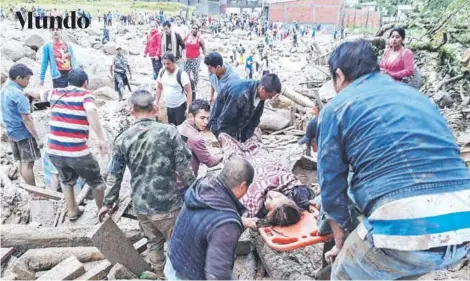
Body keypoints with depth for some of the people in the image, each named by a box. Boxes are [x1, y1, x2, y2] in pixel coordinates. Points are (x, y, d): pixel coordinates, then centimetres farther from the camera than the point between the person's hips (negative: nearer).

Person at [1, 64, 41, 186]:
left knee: (23, 163, 15)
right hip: (23, 133, -9)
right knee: (28, 164, -3)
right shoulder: (18, 94, -21)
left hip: (12, 132, 9)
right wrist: (37, 138, -18)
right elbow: (26, 119, -22)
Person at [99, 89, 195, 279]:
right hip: (167, 202, -4)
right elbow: (184, 168, -11)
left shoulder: (122, 139, -3)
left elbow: (115, 176, 3)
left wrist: (108, 203, 17)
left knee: (154, 242, 24)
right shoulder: (169, 132, -13)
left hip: (140, 204, 4)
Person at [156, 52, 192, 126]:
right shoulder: (162, 72, -2)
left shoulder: (182, 74, -20)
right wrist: (156, 103, 8)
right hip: (168, 106, 6)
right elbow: (159, 87, 12)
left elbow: (189, 92, -18)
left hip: (180, 106, -6)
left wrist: (188, 108, -23)